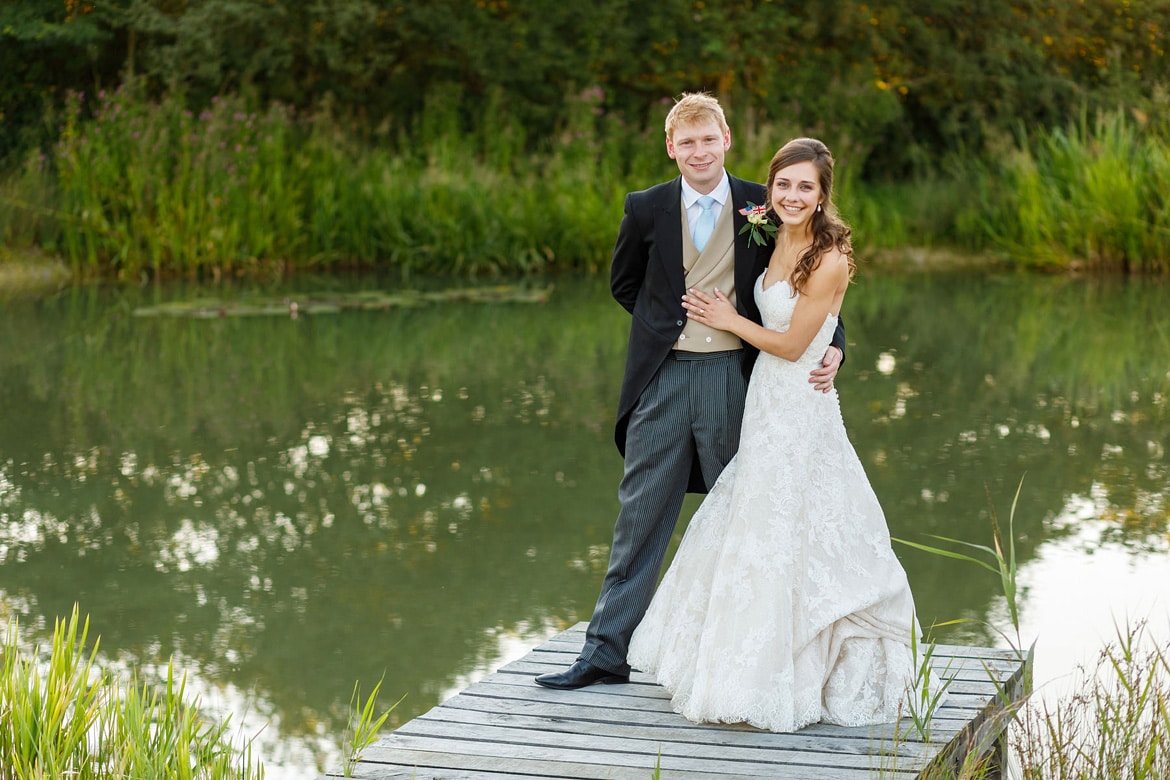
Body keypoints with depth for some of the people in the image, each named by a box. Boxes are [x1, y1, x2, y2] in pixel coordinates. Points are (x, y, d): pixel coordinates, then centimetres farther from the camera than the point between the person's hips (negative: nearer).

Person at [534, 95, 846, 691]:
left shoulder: (762, 206, -1)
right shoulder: (646, 209, 2)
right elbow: (624, 283, 18)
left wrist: (832, 348, -11)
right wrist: (664, 323, 6)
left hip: (735, 376, 0)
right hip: (664, 378, 0)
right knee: (640, 515, 3)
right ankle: (607, 651, 10)